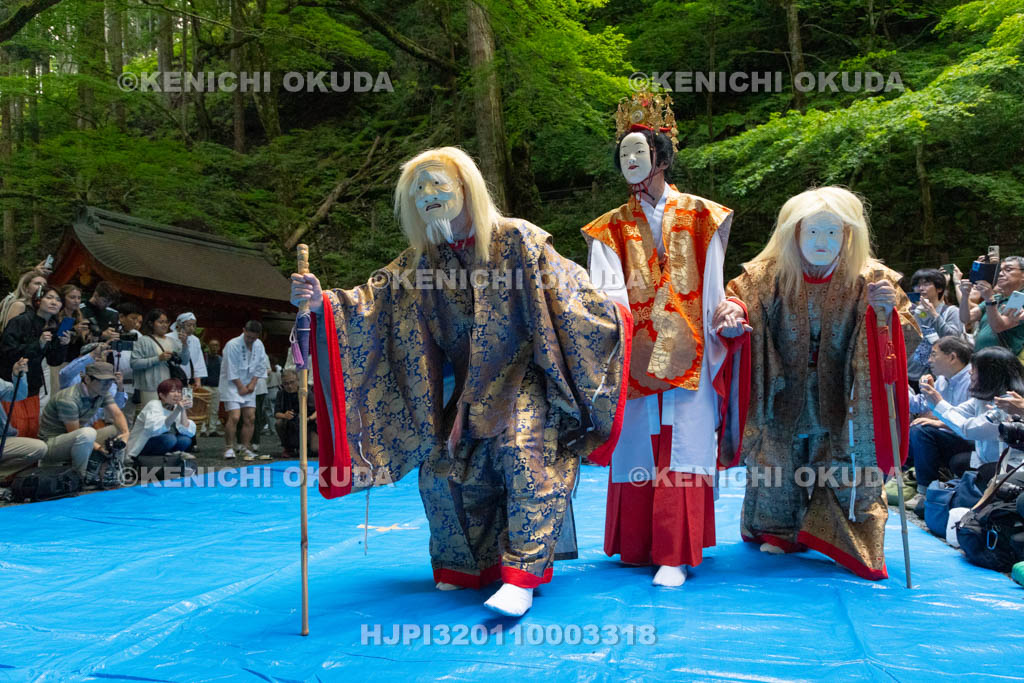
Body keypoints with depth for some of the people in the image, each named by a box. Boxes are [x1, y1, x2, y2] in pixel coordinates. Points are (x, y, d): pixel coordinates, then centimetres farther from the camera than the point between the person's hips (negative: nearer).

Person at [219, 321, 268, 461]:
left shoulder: (259, 345, 2)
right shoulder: (233, 345, -17)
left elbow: (260, 366, 7)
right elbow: (231, 370, -15)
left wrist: (252, 383, -3)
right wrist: (240, 387, -12)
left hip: (249, 385, 6)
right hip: (232, 385, -6)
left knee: (250, 418, 2)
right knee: (234, 417, -15)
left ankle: (245, 448, 9)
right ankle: (229, 448, -4)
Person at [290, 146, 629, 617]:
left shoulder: (516, 240, -8)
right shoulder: (421, 261, 3)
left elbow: (568, 295, -5)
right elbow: (374, 300, -9)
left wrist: (614, 324, -2)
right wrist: (323, 304, -25)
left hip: (527, 378, -5)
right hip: (471, 389, 5)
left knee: (522, 448, -29)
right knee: (440, 471, -2)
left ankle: (521, 577, -25)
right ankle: (463, 567, 21)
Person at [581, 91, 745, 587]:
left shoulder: (699, 216, 10)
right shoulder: (612, 227, 14)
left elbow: (713, 291, 8)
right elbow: (606, 291, 1)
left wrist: (714, 353, 2)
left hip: (686, 354, -2)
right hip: (635, 355, 2)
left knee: (681, 448, -8)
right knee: (637, 448, 3)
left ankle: (675, 556, -7)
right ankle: (637, 545, 14)